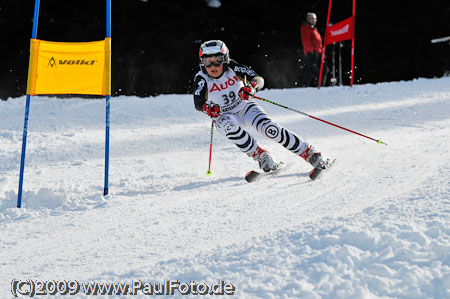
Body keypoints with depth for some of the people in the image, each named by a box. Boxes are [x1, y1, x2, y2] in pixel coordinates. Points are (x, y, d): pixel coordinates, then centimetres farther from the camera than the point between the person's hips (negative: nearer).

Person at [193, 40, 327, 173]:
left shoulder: (232, 67, -17)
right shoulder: (202, 78, -17)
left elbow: (259, 79, -22)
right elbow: (198, 102, -31)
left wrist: (252, 87, -46)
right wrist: (208, 109, -54)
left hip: (245, 107, 0)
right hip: (224, 116, 0)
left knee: (269, 129, -23)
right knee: (231, 127, -36)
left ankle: (308, 153, -12)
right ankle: (261, 156, -20)